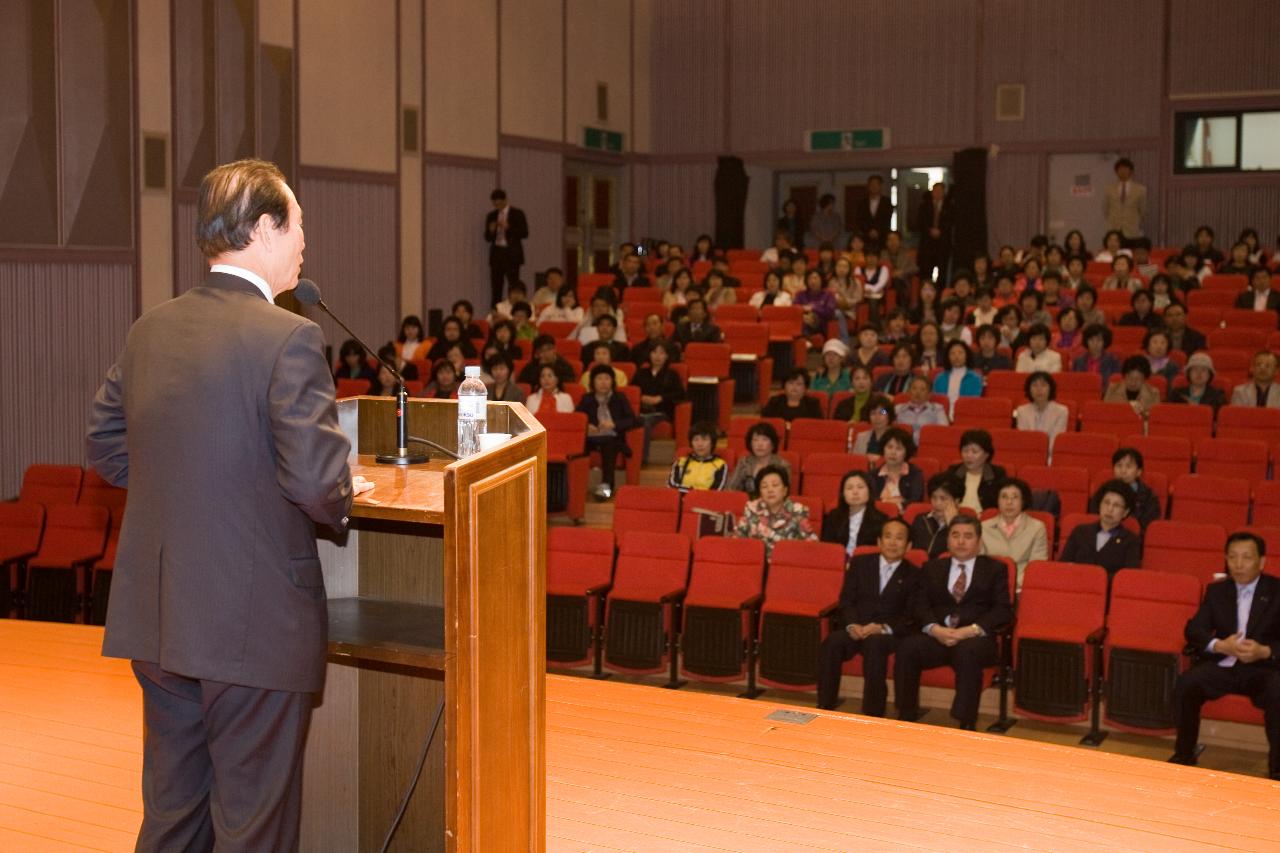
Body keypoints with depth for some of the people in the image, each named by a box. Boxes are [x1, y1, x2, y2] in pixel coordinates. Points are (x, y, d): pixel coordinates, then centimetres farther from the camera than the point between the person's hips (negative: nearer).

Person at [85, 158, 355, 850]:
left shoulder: (149, 330, 5)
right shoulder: (288, 339, -17)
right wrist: (341, 511, 0)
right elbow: (318, 481, -21)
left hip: (153, 617, 7)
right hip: (255, 625, -7)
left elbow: (104, 445, 14)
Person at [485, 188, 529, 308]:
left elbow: (524, 234, -5)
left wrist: (508, 227, -14)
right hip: (496, 253, 4)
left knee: (513, 285, -9)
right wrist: (491, 231, -7)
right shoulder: (491, 215, 12)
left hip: (512, 254, -4)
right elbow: (487, 238, 14)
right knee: (495, 288, 1)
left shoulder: (517, 213, 1)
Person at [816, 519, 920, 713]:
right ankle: (825, 709, -25)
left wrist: (882, 628, -18)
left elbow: (911, 617, 1)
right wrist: (852, 625, -12)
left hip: (890, 634, -2)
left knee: (874, 643, -37)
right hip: (856, 629, 2)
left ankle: (872, 715, -34)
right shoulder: (860, 563, 15)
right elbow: (846, 600, 9)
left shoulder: (913, 574, 9)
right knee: (832, 642, -30)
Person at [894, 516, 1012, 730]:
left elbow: (1003, 610, 1)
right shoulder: (932, 568, 21)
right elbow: (921, 606, 9)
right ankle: (906, 718, -19)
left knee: (968, 651, -37)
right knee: (907, 648, -28)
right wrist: (935, 629, -13)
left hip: (976, 639, -2)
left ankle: (966, 725, -32)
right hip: (937, 635, 2)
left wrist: (971, 630, -15)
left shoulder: (995, 569, 14)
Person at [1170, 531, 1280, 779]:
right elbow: (1193, 629, 4)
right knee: (1185, 684, -24)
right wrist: (1219, 645, -17)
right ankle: (1183, 756, -6)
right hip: (1222, 665, 3)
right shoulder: (1217, 590, 11)